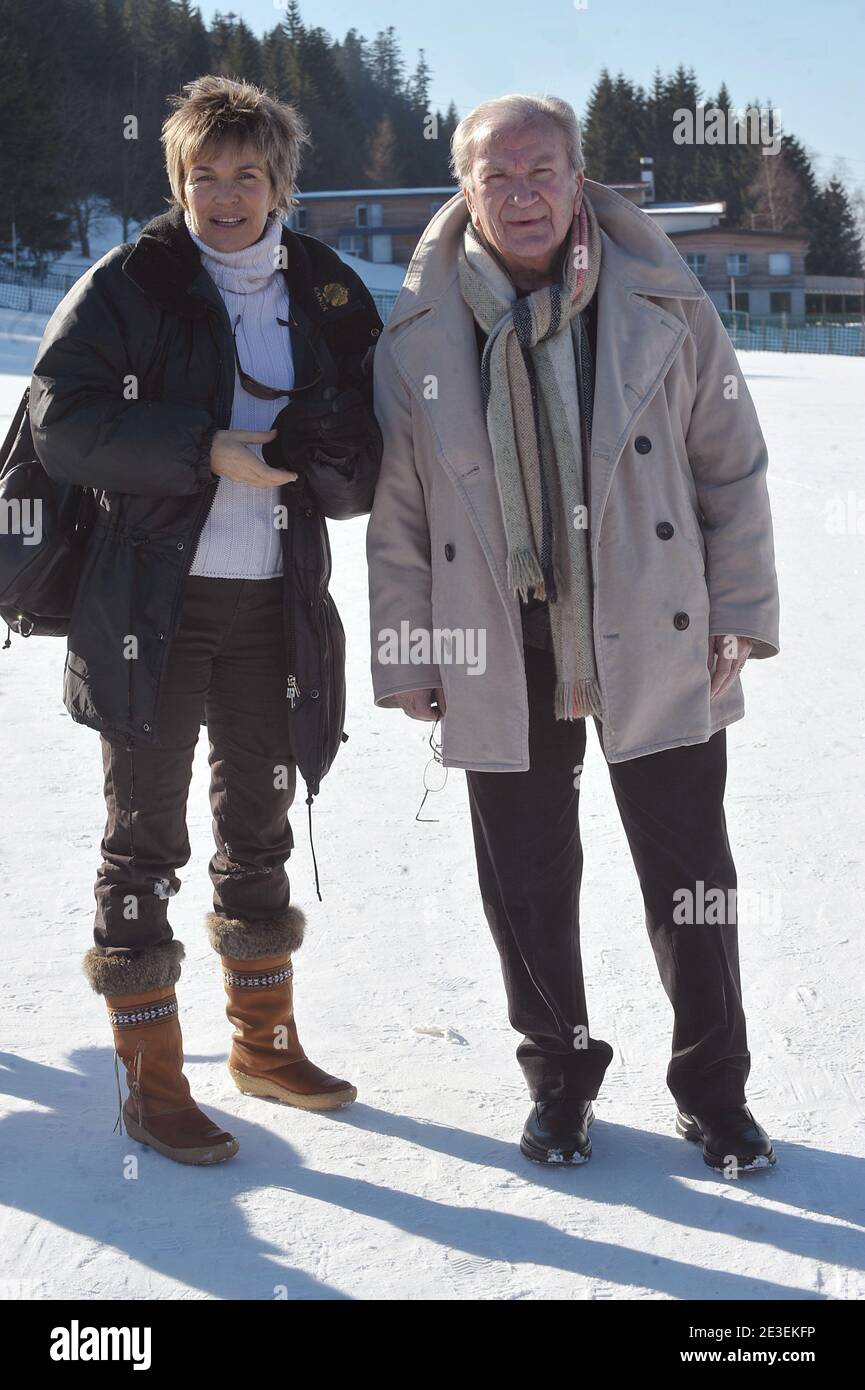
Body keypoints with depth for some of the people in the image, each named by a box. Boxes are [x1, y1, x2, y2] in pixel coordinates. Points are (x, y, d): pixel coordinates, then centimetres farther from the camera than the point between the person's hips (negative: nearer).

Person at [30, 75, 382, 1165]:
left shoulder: (330, 300, 8)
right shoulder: (128, 285, -3)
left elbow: (366, 472, 8)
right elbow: (60, 420, -14)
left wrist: (328, 448, -15)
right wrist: (209, 451, -22)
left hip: (275, 606, 4)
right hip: (148, 605, -4)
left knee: (259, 830, 16)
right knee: (145, 840, 2)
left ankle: (264, 1042, 33)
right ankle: (151, 1080, 14)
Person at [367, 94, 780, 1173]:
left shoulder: (664, 307, -1)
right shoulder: (417, 335, 0)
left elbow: (732, 470, 4)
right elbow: (395, 516, 4)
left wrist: (738, 620, 0)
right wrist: (406, 659, 2)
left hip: (655, 646, 0)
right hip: (500, 660, 1)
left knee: (691, 880, 6)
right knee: (527, 887, 10)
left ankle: (713, 1094, 25)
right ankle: (560, 1078, 32)